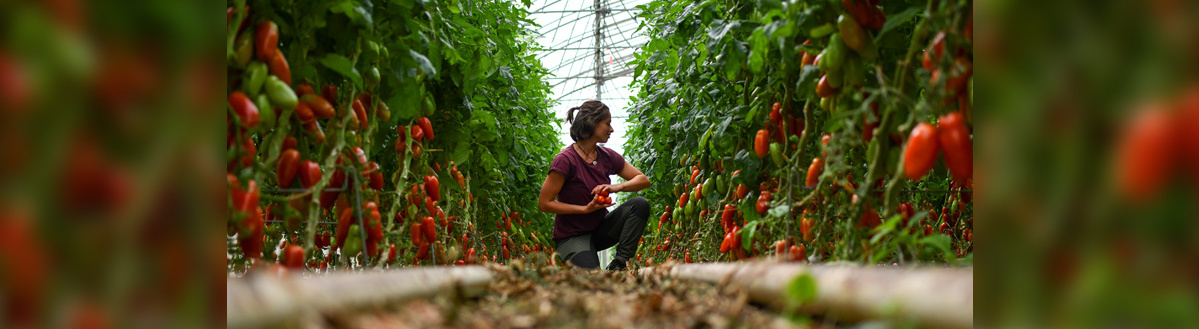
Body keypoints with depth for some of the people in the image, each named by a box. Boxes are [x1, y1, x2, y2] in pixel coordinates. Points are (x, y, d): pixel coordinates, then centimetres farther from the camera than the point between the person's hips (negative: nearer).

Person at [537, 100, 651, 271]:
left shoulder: (607, 157, 0)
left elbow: (644, 180, 5)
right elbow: (544, 203, -18)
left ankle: (618, 265, -15)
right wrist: (586, 208, -23)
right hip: (572, 236, -6)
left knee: (640, 204, -17)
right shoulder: (565, 160, -18)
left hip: (600, 229, 6)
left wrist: (617, 187, -16)